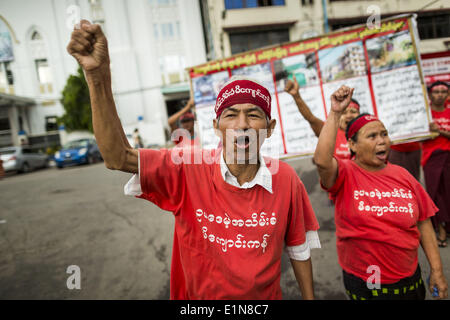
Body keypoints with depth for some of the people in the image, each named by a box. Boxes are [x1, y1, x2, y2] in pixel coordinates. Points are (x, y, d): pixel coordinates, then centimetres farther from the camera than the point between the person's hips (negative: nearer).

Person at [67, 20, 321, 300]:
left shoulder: (286, 179, -17)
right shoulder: (188, 169, -21)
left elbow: (299, 250, -6)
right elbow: (118, 156, -30)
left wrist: (309, 298, 2)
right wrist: (98, 74, -40)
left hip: (266, 296, 1)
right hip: (198, 295, 0)